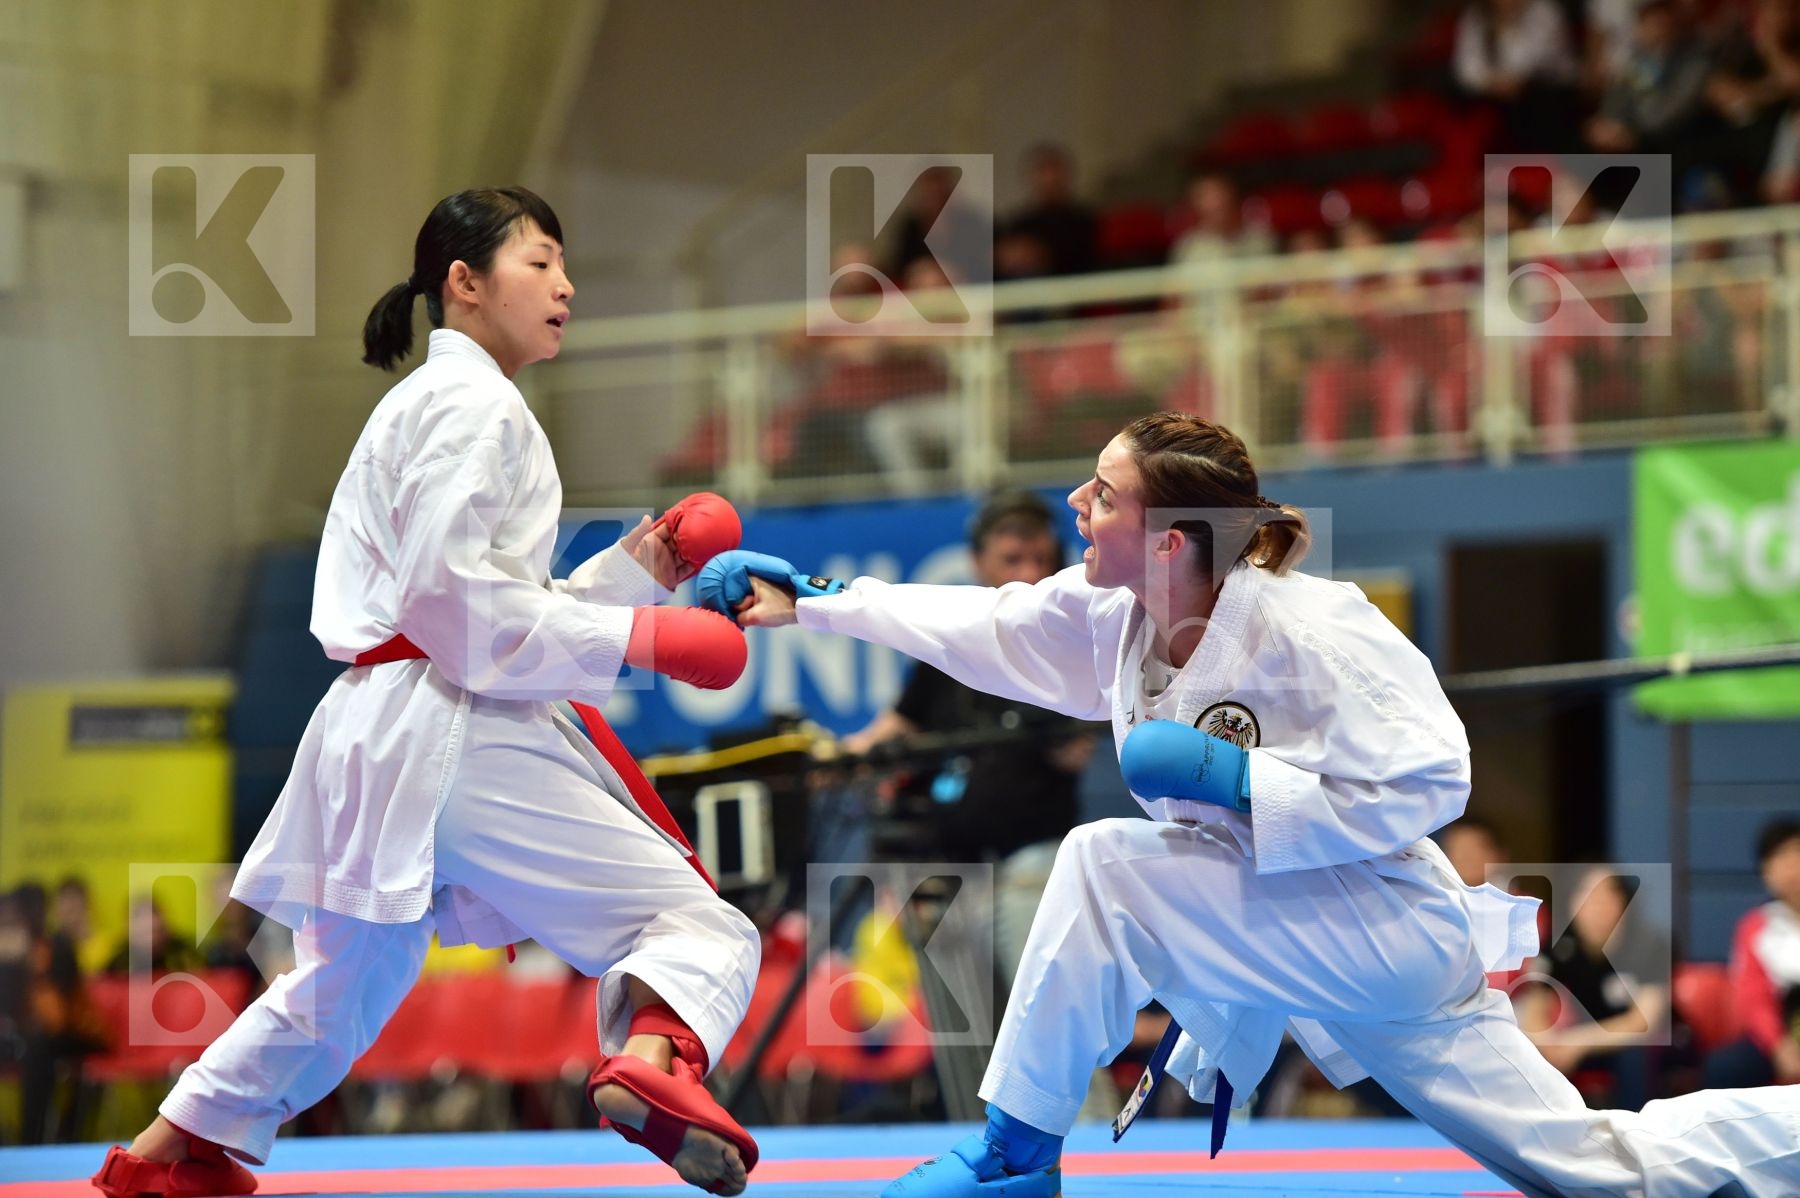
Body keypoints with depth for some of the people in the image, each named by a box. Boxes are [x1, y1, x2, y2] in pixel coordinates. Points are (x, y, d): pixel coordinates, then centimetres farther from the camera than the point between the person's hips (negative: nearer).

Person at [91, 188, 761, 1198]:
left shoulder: (443, 402, 25)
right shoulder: (469, 402, -7)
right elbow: (453, 599, -18)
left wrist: (638, 564, 12)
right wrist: (638, 635, -16)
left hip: (383, 737, 10)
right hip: (450, 734, -10)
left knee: (346, 983, 25)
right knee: (693, 922, -16)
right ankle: (653, 1057, -44)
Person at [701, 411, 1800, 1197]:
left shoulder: (1308, 628, -24)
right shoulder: (1116, 616, 0)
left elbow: (1429, 786, -23)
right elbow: (975, 627, 9)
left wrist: (1229, 778, -27)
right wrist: (809, 603, 6)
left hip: (1389, 927, -9)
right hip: (1303, 936, 9)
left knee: (1106, 865, -22)